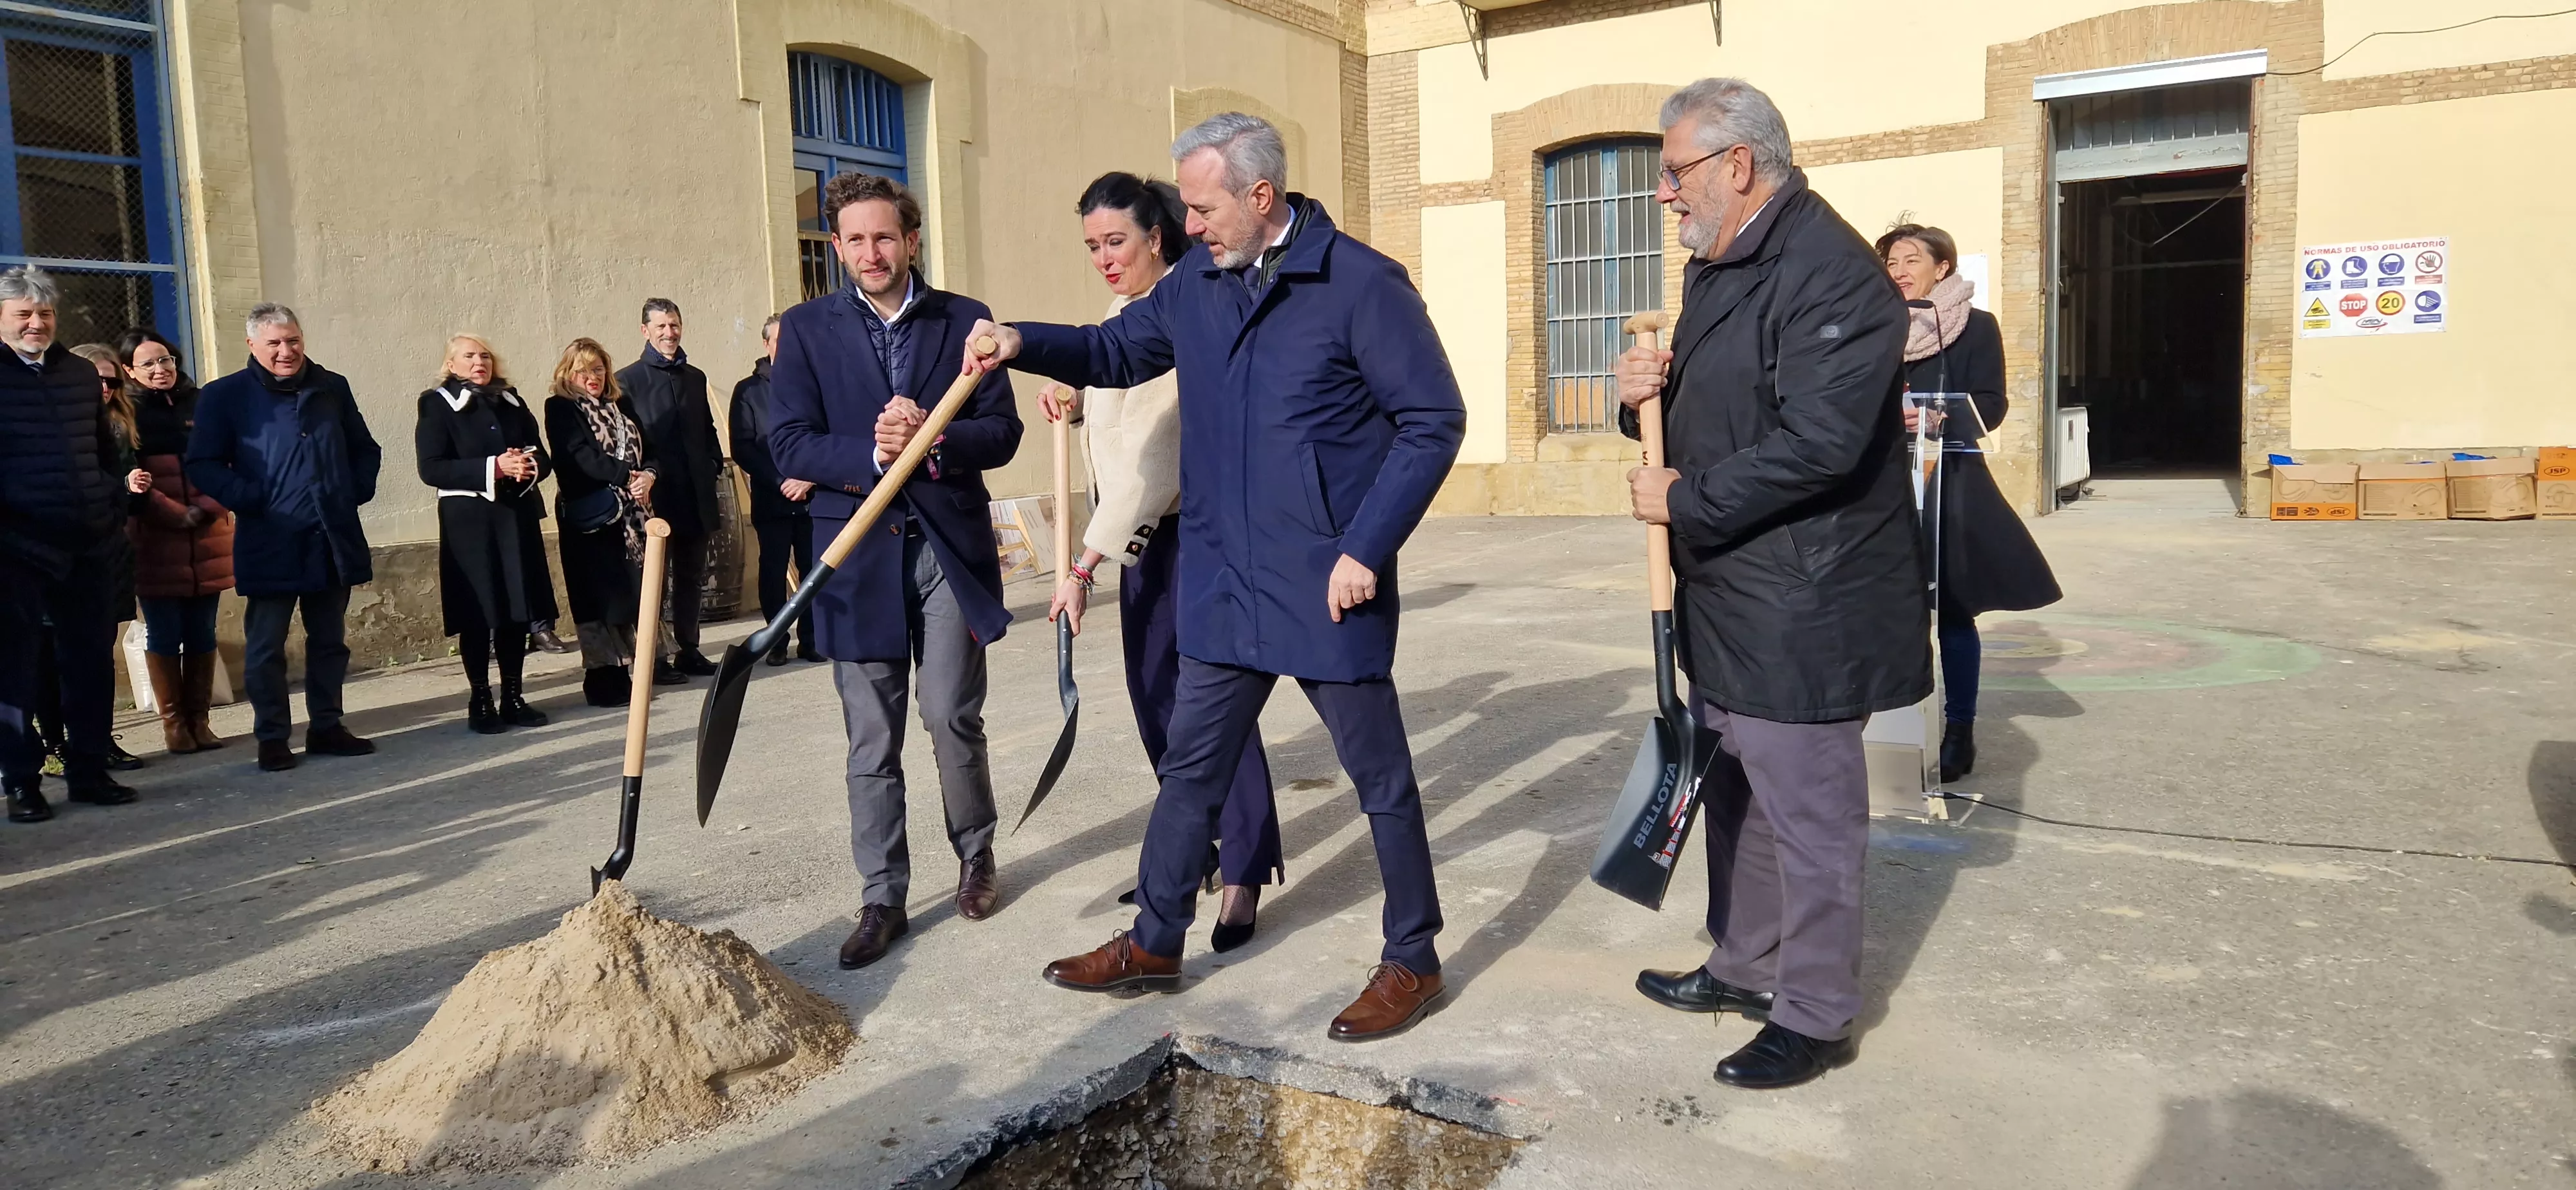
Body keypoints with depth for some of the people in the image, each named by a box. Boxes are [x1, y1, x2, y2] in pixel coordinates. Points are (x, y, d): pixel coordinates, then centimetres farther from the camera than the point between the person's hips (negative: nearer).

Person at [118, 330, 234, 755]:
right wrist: (177, 515, -14)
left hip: (209, 541, 3)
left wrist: (204, 510, -9)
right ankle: (173, 722, 10)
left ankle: (199, 719, 13)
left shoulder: (201, 405, 10)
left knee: (202, 633, 5)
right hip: (155, 544, -3)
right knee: (165, 634, 1)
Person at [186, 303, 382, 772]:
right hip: (270, 544, -4)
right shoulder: (225, 396, -2)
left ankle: (326, 727, 21)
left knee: (330, 641, 11)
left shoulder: (333, 388, 11)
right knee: (266, 646, 2)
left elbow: (364, 449, 19)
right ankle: (272, 737, 11)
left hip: (335, 539, 4)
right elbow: (204, 466, -5)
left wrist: (358, 491, 4)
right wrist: (251, 500, -14)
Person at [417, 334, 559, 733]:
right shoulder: (437, 404, -1)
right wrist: (493, 468, -21)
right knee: (477, 614, -1)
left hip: (517, 518, 4)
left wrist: (530, 466, -13)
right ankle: (479, 700, 9)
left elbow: (542, 457, 11)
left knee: (517, 609, 5)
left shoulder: (512, 402, 13)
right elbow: (431, 468, -11)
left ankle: (513, 697, 14)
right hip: (468, 523, -4)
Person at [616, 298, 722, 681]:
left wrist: (714, 462, 8)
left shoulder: (695, 377, 16)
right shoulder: (628, 380, -1)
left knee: (692, 577, 11)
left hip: (696, 496, 6)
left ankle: (688, 651, 20)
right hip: (656, 496, -5)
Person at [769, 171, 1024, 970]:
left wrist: (935, 440, -17)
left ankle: (976, 853, 27)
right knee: (871, 741, 5)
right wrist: (872, 455, -17)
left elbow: (1003, 431, 1)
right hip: (858, 552, 0)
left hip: (951, 545, 0)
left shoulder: (964, 321, 6)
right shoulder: (806, 329, 5)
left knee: (953, 718, 1)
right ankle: (883, 899, 15)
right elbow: (788, 445, -2)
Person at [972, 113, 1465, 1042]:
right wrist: (1026, 345, 1)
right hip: (1222, 585, 6)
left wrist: (1368, 549, -16)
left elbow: (1434, 421, -12)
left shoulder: (1360, 284, -13)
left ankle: (1412, 963, 23)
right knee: (1190, 769, 14)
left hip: (1329, 588, -6)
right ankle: (1154, 943, 30)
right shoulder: (1195, 284, 6)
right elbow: (1117, 350, 20)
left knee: (1381, 777, 7)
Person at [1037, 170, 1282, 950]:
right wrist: (1073, 402, 1)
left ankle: (1245, 874, 2)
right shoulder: (1125, 308, 9)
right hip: (1145, 530, 9)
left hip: (1194, 527, -9)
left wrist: (1083, 567, -24)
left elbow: (1152, 454, -24)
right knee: (1153, 690, 12)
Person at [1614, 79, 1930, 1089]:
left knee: (1806, 812, 2)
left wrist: (1685, 500, -18)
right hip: (1728, 592, 10)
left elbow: (1815, 445, -27)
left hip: (1800, 605, -10)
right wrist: (1645, 395, -1)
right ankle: (1746, 967, 37)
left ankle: (1815, 1016, 18)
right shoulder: (1714, 268, 13)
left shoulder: (1831, 273, -19)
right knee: (1733, 794, 21)